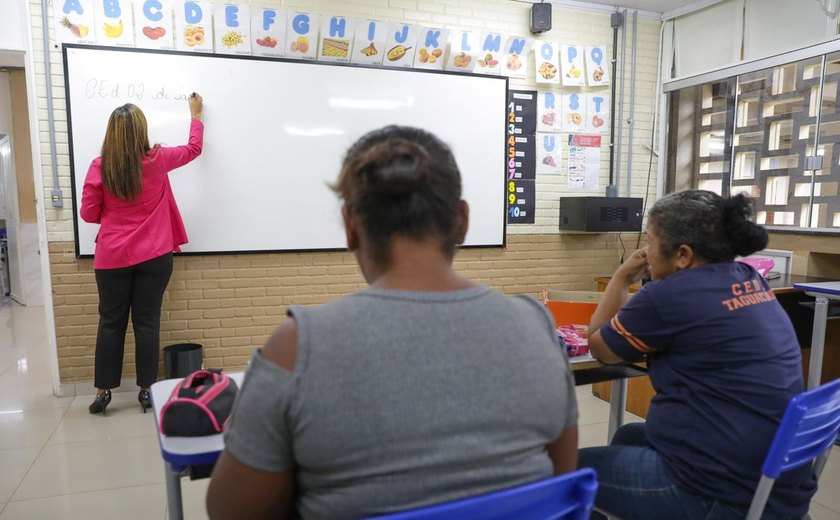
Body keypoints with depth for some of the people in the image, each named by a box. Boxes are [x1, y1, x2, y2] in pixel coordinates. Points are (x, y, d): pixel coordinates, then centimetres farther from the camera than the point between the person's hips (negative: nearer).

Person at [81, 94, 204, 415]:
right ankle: (146, 390, 12)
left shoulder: (99, 166, -4)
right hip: (153, 256, 0)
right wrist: (196, 115, 27)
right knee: (147, 322, 5)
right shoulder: (157, 161, -4)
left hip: (112, 257, 1)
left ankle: (103, 391, 17)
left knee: (111, 323, 10)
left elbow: (89, 214, 0)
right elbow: (194, 148, 13)